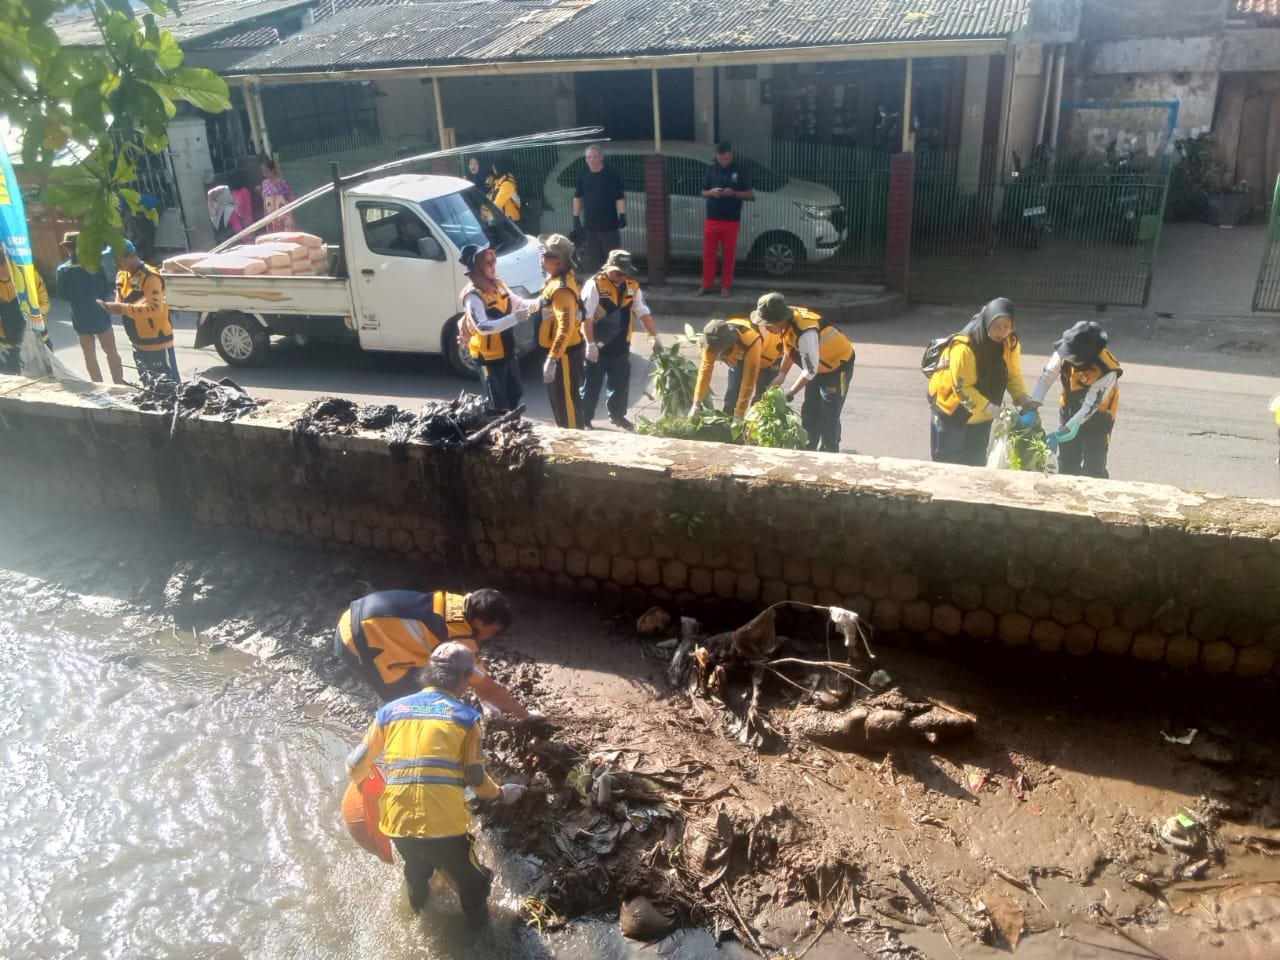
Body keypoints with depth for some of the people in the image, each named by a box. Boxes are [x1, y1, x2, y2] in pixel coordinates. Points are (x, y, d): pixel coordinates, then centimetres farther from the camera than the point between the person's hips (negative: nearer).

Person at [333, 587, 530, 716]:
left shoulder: (456, 604, 4)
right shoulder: (458, 638, -20)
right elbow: (486, 689, -8)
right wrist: (525, 715, 3)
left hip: (355, 619, 9)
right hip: (358, 640, -9)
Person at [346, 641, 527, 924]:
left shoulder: (390, 710, 7)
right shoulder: (466, 717, -1)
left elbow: (356, 767, 10)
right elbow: (476, 778, -2)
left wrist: (359, 780, 34)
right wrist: (501, 794, 19)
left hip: (397, 821, 4)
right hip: (444, 824, -4)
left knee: (416, 863, 38)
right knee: (469, 878, 26)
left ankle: (418, 897, 62)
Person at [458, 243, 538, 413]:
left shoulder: (498, 285, 4)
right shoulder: (473, 296, -23)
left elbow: (518, 304, 12)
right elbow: (482, 327, -32)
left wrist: (539, 303, -8)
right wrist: (514, 318, -37)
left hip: (507, 352, 8)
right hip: (489, 357, -8)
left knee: (515, 395, 21)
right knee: (498, 404, 1)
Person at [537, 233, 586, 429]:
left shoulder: (561, 289, -24)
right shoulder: (557, 279, 9)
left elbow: (565, 327, -31)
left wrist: (552, 359, -31)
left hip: (565, 353, -11)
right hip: (559, 350, 11)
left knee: (567, 400, -1)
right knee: (557, 398, 21)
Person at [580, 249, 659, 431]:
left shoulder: (632, 285, 2)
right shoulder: (595, 285, -16)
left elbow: (643, 312, 9)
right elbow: (586, 316, -18)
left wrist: (654, 336, 3)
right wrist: (590, 344, -21)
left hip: (621, 345, 5)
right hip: (598, 346, -5)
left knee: (620, 383, 16)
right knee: (591, 384, 5)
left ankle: (617, 414, 35)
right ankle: (584, 418, 18)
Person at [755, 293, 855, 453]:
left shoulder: (806, 333, -39)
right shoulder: (788, 320, -13)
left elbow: (810, 371, -30)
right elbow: (790, 350, 6)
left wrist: (790, 394, -22)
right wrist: (781, 375, 1)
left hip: (838, 365, -9)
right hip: (819, 365, 9)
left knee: (828, 417, -9)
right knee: (809, 413, 13)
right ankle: (807, 450, 25)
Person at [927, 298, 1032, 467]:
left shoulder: (1010, 344, -11)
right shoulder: (964, 347, -31)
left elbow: (1013, 375, -1)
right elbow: (962, 388, -28)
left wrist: (1023, 399, -19)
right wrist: (992, 410, -34)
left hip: (980, 416, 6)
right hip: (950, 410, -6)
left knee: (976, 464, 14)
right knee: (949, 465, 2)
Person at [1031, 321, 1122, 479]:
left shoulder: (1107, 372, -34)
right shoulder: (1064, 352, -23)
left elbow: (1089, 407, -30)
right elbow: (1046, 376, -15)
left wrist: (1060, 434, -32)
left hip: (1097, 416, -5)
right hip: (1069, 410, 5)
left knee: (1093, 469, -6)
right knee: (1067, 465, 14)